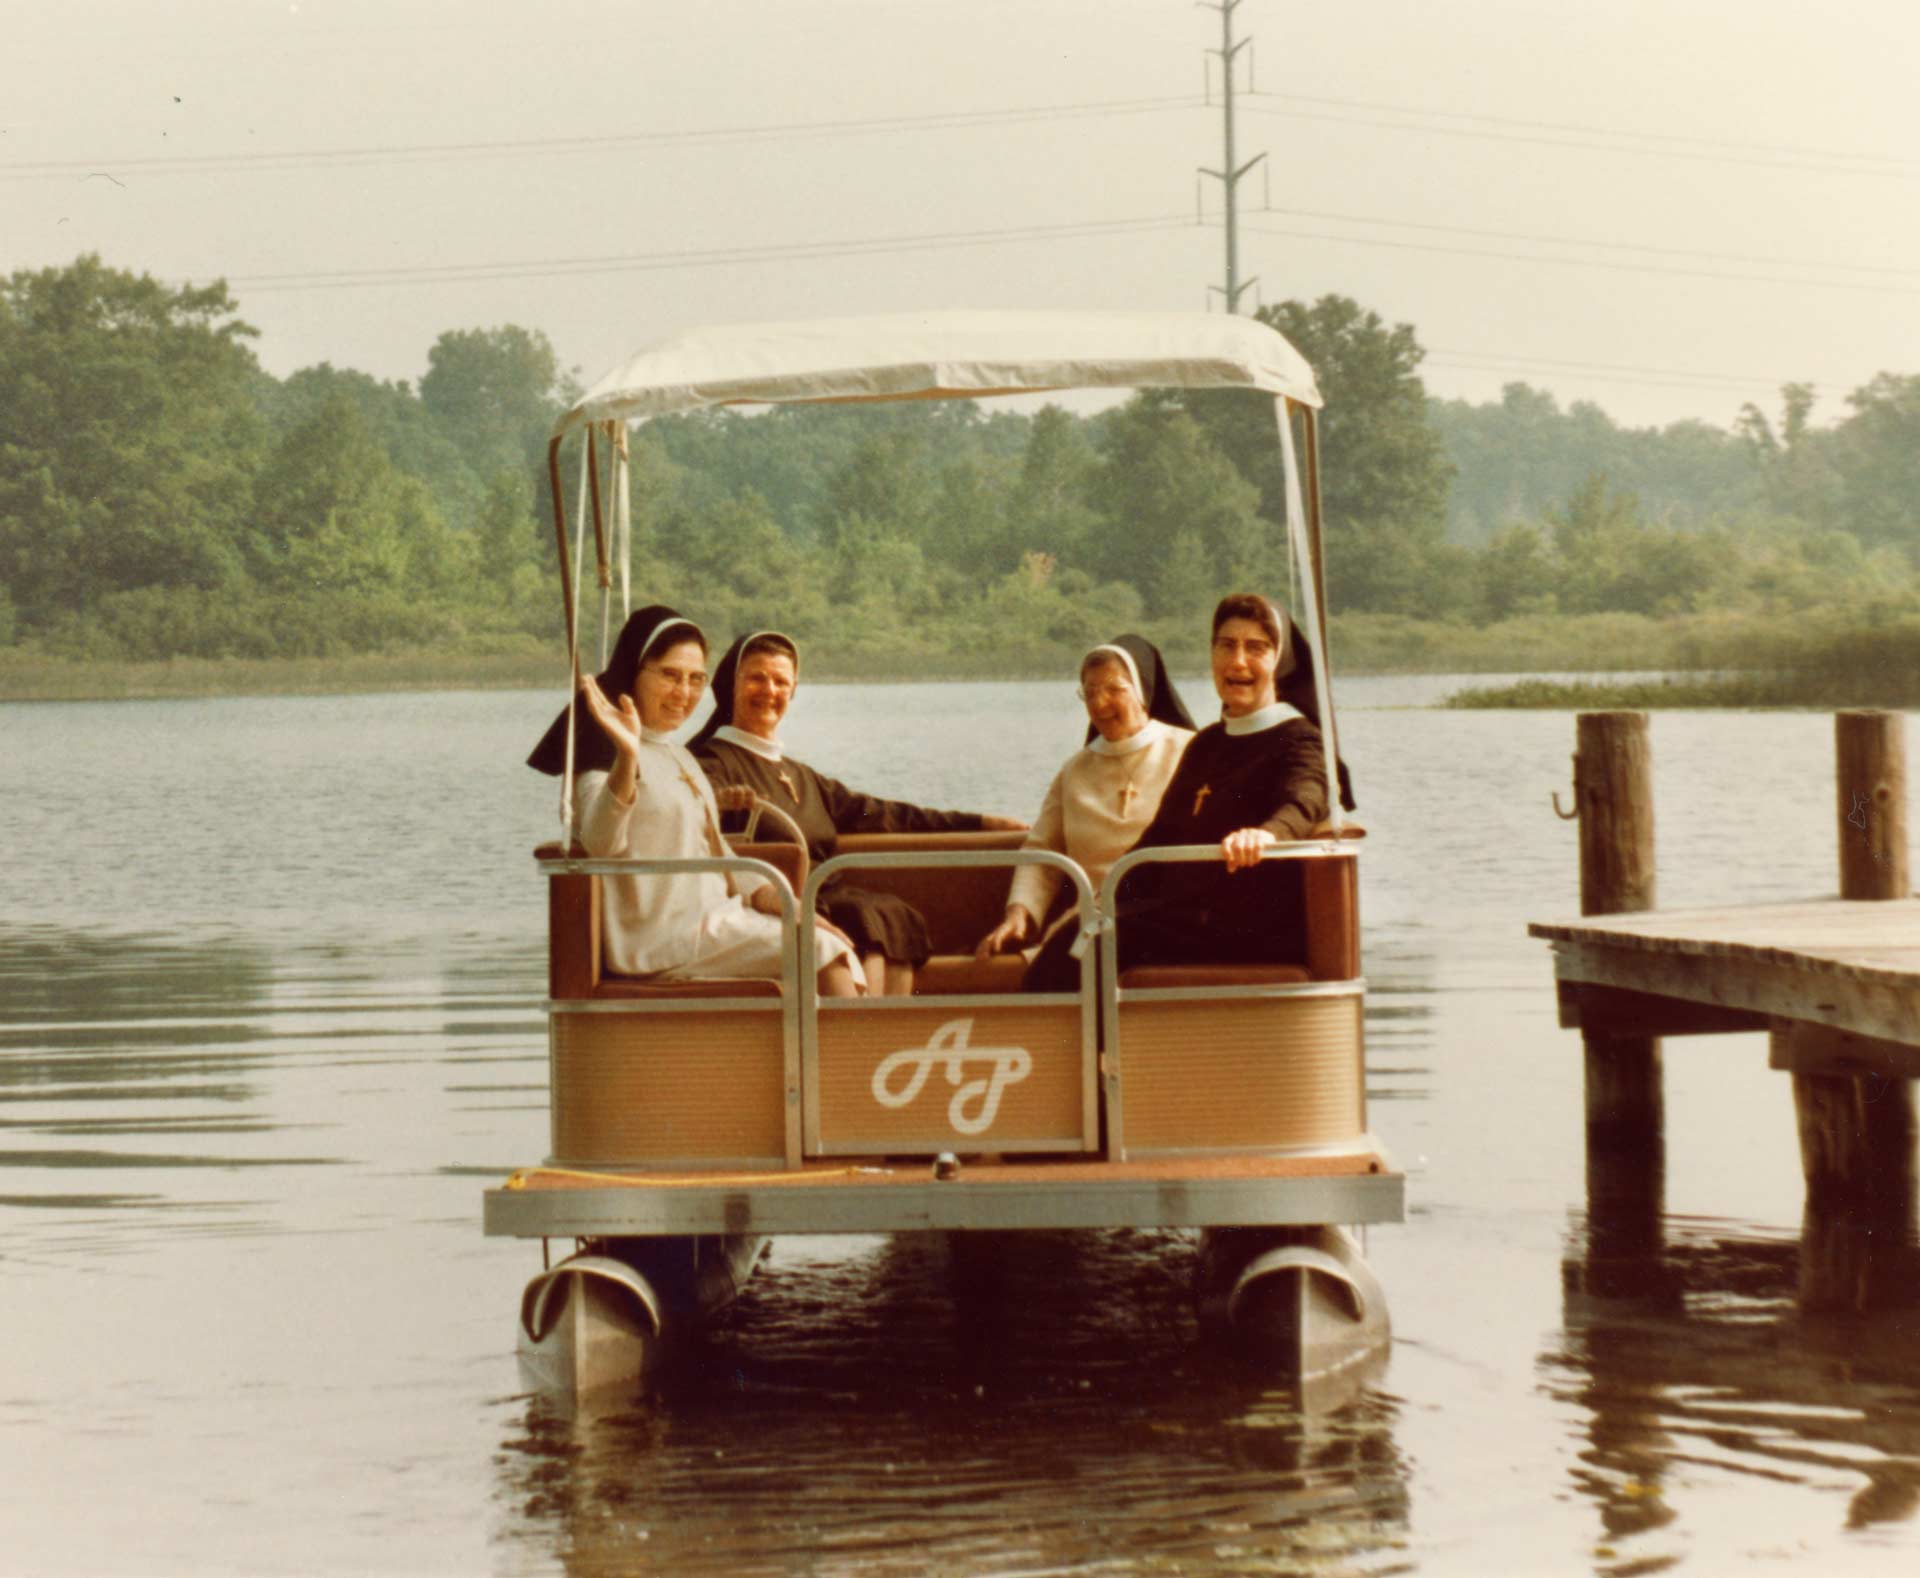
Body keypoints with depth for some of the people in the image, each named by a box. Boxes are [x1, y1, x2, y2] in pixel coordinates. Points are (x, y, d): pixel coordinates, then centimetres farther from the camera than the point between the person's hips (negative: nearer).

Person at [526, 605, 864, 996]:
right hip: (661, 939, -9)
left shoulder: (679, 757, 21)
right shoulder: (606, 752, -8)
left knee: (834, 948, -9)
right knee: (819, 950, -18)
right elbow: (600, 841, -28)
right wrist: (626, 758, -44)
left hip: (711, 918, 9)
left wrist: (772, 897, 6)